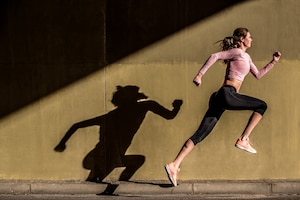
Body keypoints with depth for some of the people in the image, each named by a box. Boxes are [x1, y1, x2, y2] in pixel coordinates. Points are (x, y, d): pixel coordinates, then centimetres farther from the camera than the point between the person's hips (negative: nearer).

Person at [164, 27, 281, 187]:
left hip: (221, 97, 9)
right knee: (261, 106, 4)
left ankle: (174, 165, -7)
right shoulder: (237, 52, 2)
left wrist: (273, 62, 30)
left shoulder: (246, 57, 29)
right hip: (227, 94, -9)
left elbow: (258, 75, 34)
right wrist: (200, 75, -17)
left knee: (200, 134, -1)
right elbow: (215, 56, -9)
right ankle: (243, 140, -1)